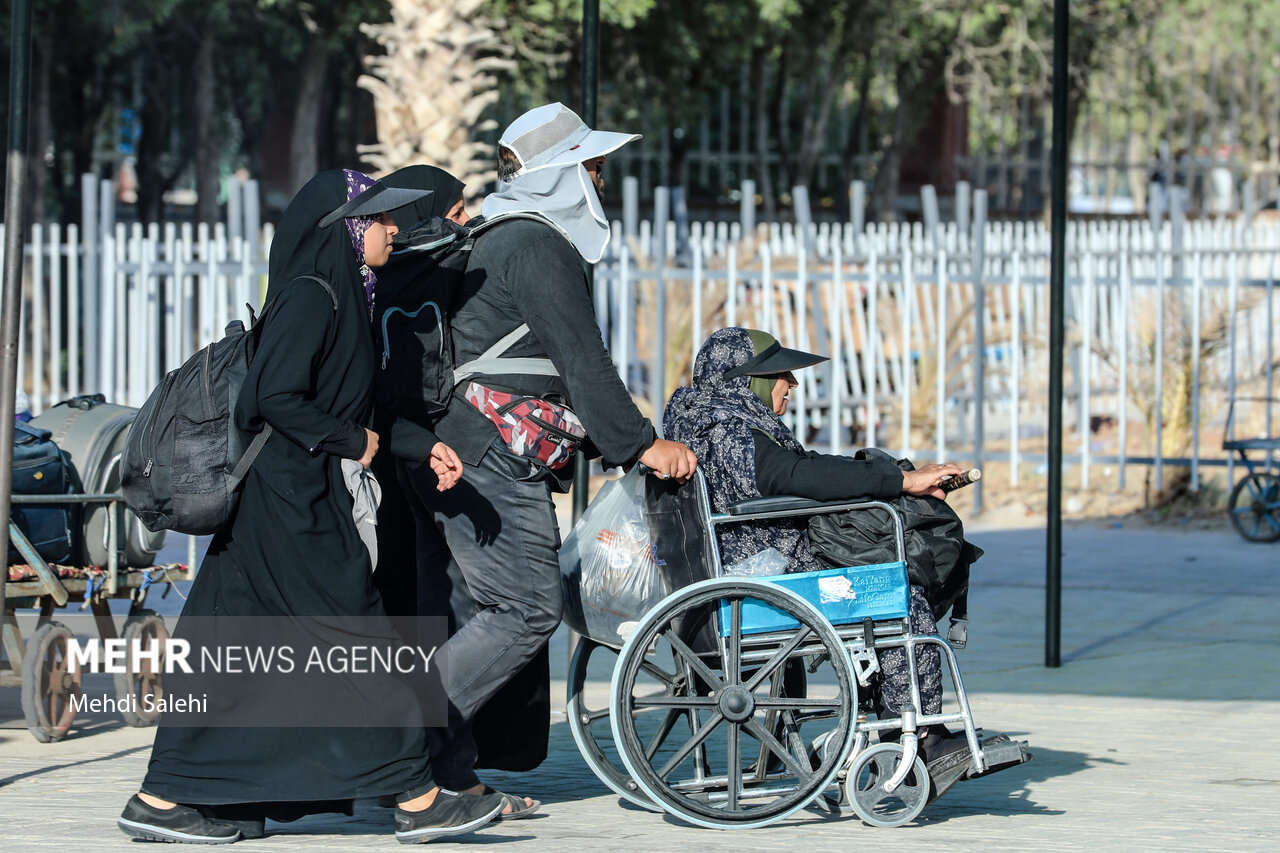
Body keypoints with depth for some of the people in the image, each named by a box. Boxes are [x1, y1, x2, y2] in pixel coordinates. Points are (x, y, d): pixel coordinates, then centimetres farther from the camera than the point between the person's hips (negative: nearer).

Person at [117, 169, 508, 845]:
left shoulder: (336, 295, 16)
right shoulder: (311, 297, -14)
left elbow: (348, 404, 21)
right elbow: (276, 396, -23)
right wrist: (353, 444, -12)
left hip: (295, 497, 10)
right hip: (295, 502, -10)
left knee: (236, 649, 8)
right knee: (358, 638, -4)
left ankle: (164, 800, 10)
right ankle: (417, 800, 2)